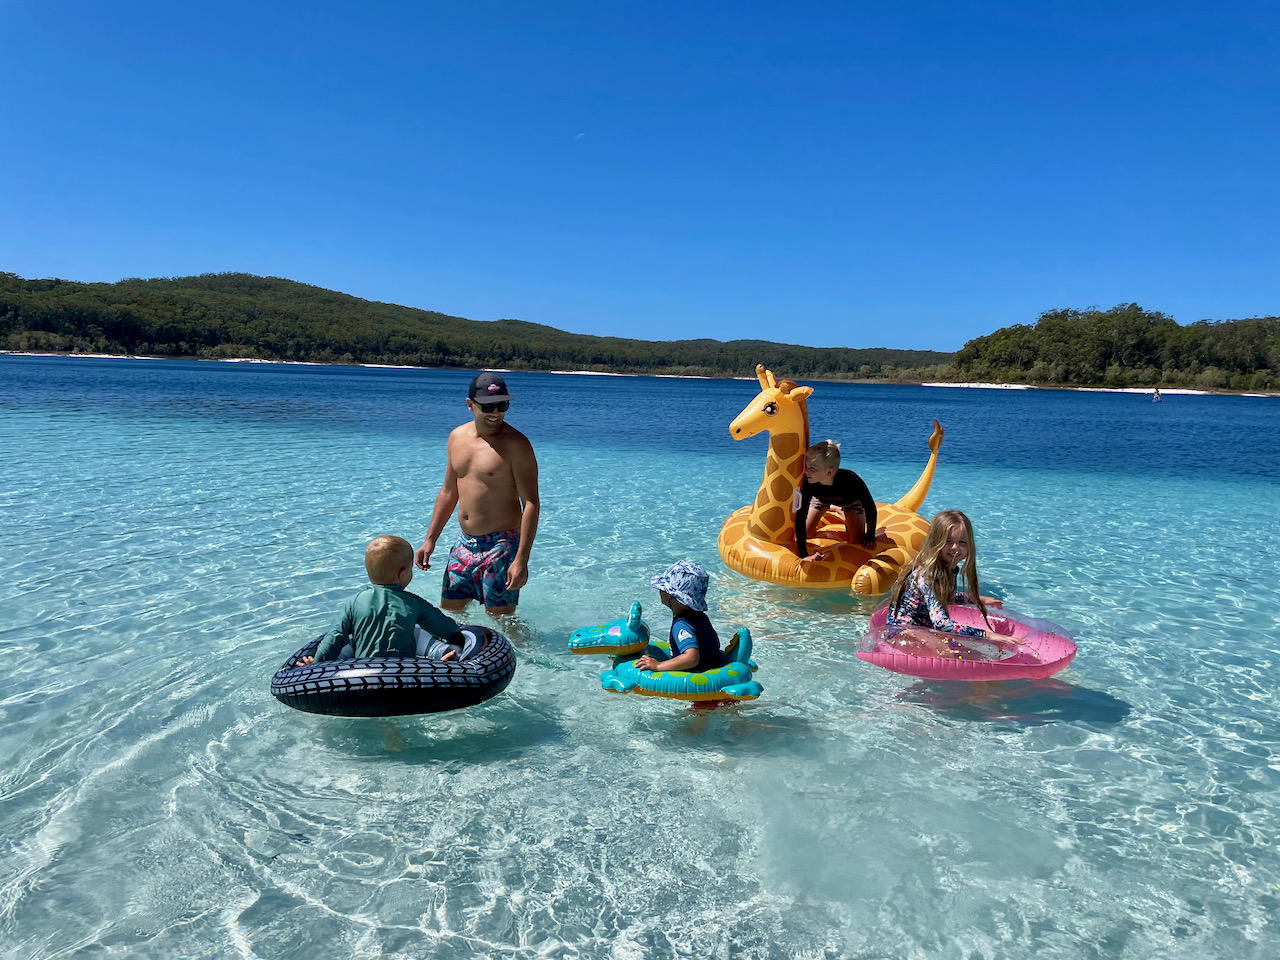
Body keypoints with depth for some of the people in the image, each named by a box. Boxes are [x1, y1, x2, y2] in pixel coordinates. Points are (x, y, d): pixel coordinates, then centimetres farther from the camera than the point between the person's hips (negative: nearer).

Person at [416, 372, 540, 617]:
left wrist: (521, 559, -22)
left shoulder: (516, 444, -13)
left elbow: (531, 504, -16)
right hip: (465, 544, 7)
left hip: (502, 546, -6)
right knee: (447, 614, 14)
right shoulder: (457, 437, 7)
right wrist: (430, 539, 14)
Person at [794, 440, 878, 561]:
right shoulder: (808, 483, -43)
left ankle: (839, 509, 26)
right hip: (821, 498, 1)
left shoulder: (850, 481, -47)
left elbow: (871, 508, -30)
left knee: (856, 540, -2)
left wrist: (870, 536, -24)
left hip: (850, 500, -1)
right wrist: (803, 554, -45)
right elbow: (800, 517, -40)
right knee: (805, 533, 1)